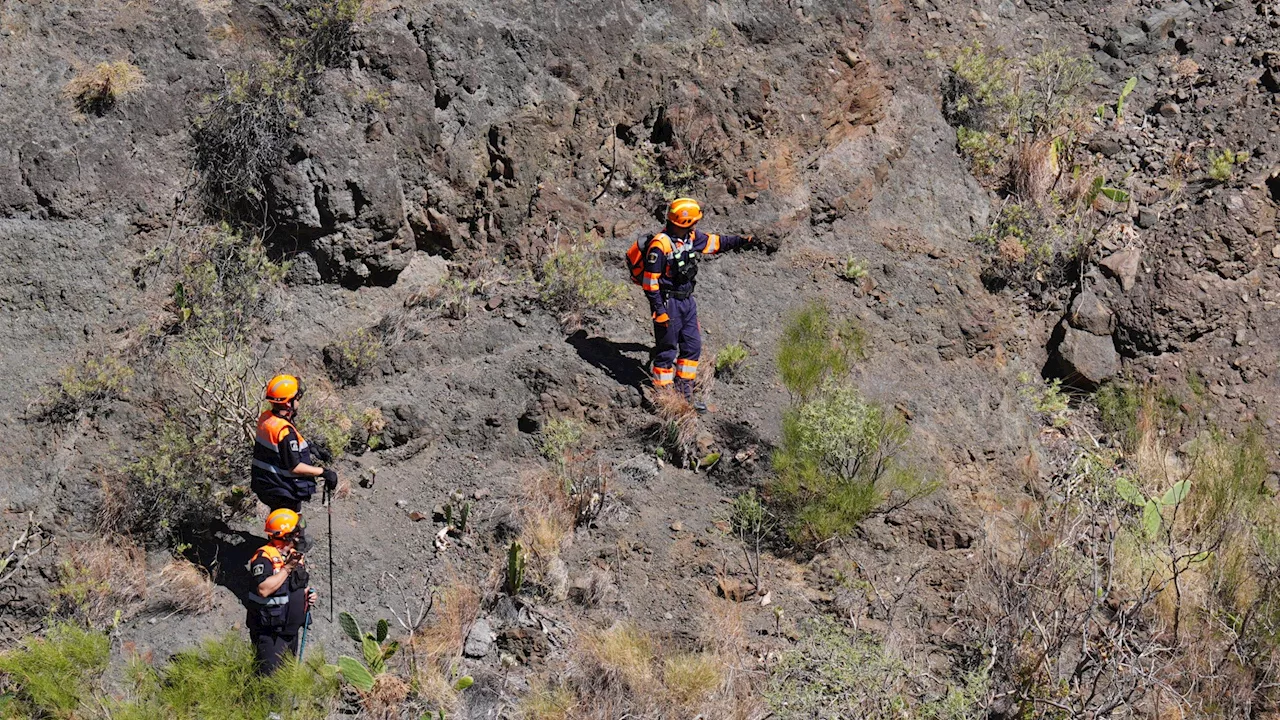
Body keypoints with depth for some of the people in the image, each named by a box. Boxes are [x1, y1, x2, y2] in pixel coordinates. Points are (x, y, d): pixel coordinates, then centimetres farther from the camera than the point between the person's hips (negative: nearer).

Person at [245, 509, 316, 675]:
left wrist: (307, 593, 4)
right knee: (268, 675, -8)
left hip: (291, 630, 9)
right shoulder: (264, 558, -18)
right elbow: (264, 589, -32)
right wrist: (287, 569, -27)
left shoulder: (295, 555, 11)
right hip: (270, 634, -9)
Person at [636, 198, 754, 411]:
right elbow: (650, 281, -21)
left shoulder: (691, 236, 1)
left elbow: (714, 242, 21)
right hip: (668, 303, -9)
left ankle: (684, 393, 24)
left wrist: (740, 240, 17)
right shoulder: (660, 245, -23)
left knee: (692, 345, 13)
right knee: (667, 351, 1)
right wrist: (659, 310, -21)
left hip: (687, 300, 9)